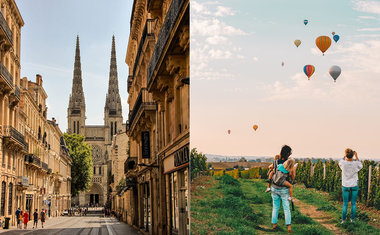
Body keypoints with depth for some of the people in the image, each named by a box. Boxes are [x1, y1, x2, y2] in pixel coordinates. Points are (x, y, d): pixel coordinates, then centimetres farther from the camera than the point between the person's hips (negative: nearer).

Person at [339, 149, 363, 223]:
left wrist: (345, 155, 11)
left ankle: (343, 220, 10)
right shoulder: (356, 164, -15)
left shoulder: (343, 163, -15)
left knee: (345, 204, 7)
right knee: (353, 203, 11)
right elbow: (361, 166, 11)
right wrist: (356, 156, 11)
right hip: (354, 186, 0)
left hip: (345, 186, 0)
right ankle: (352, 219, 16)